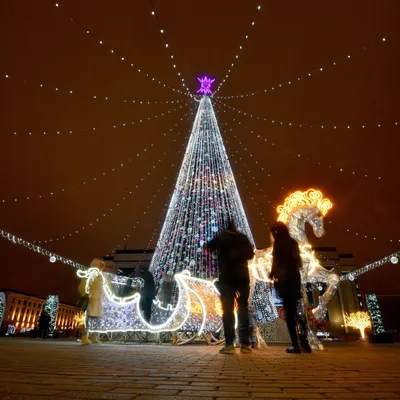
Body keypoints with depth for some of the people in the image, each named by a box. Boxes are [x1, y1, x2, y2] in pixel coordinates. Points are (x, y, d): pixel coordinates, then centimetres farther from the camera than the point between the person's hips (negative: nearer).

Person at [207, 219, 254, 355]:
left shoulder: (221, 237, 0)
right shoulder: (243, 238, 7)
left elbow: (209, 248, 6)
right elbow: (250, 254, 15)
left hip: (226, 277, -2)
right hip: (242, 277, 2)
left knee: (228, 310, -1)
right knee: (243, 309, 9)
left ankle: (229, 344, -6)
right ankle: (245, 344, 7)